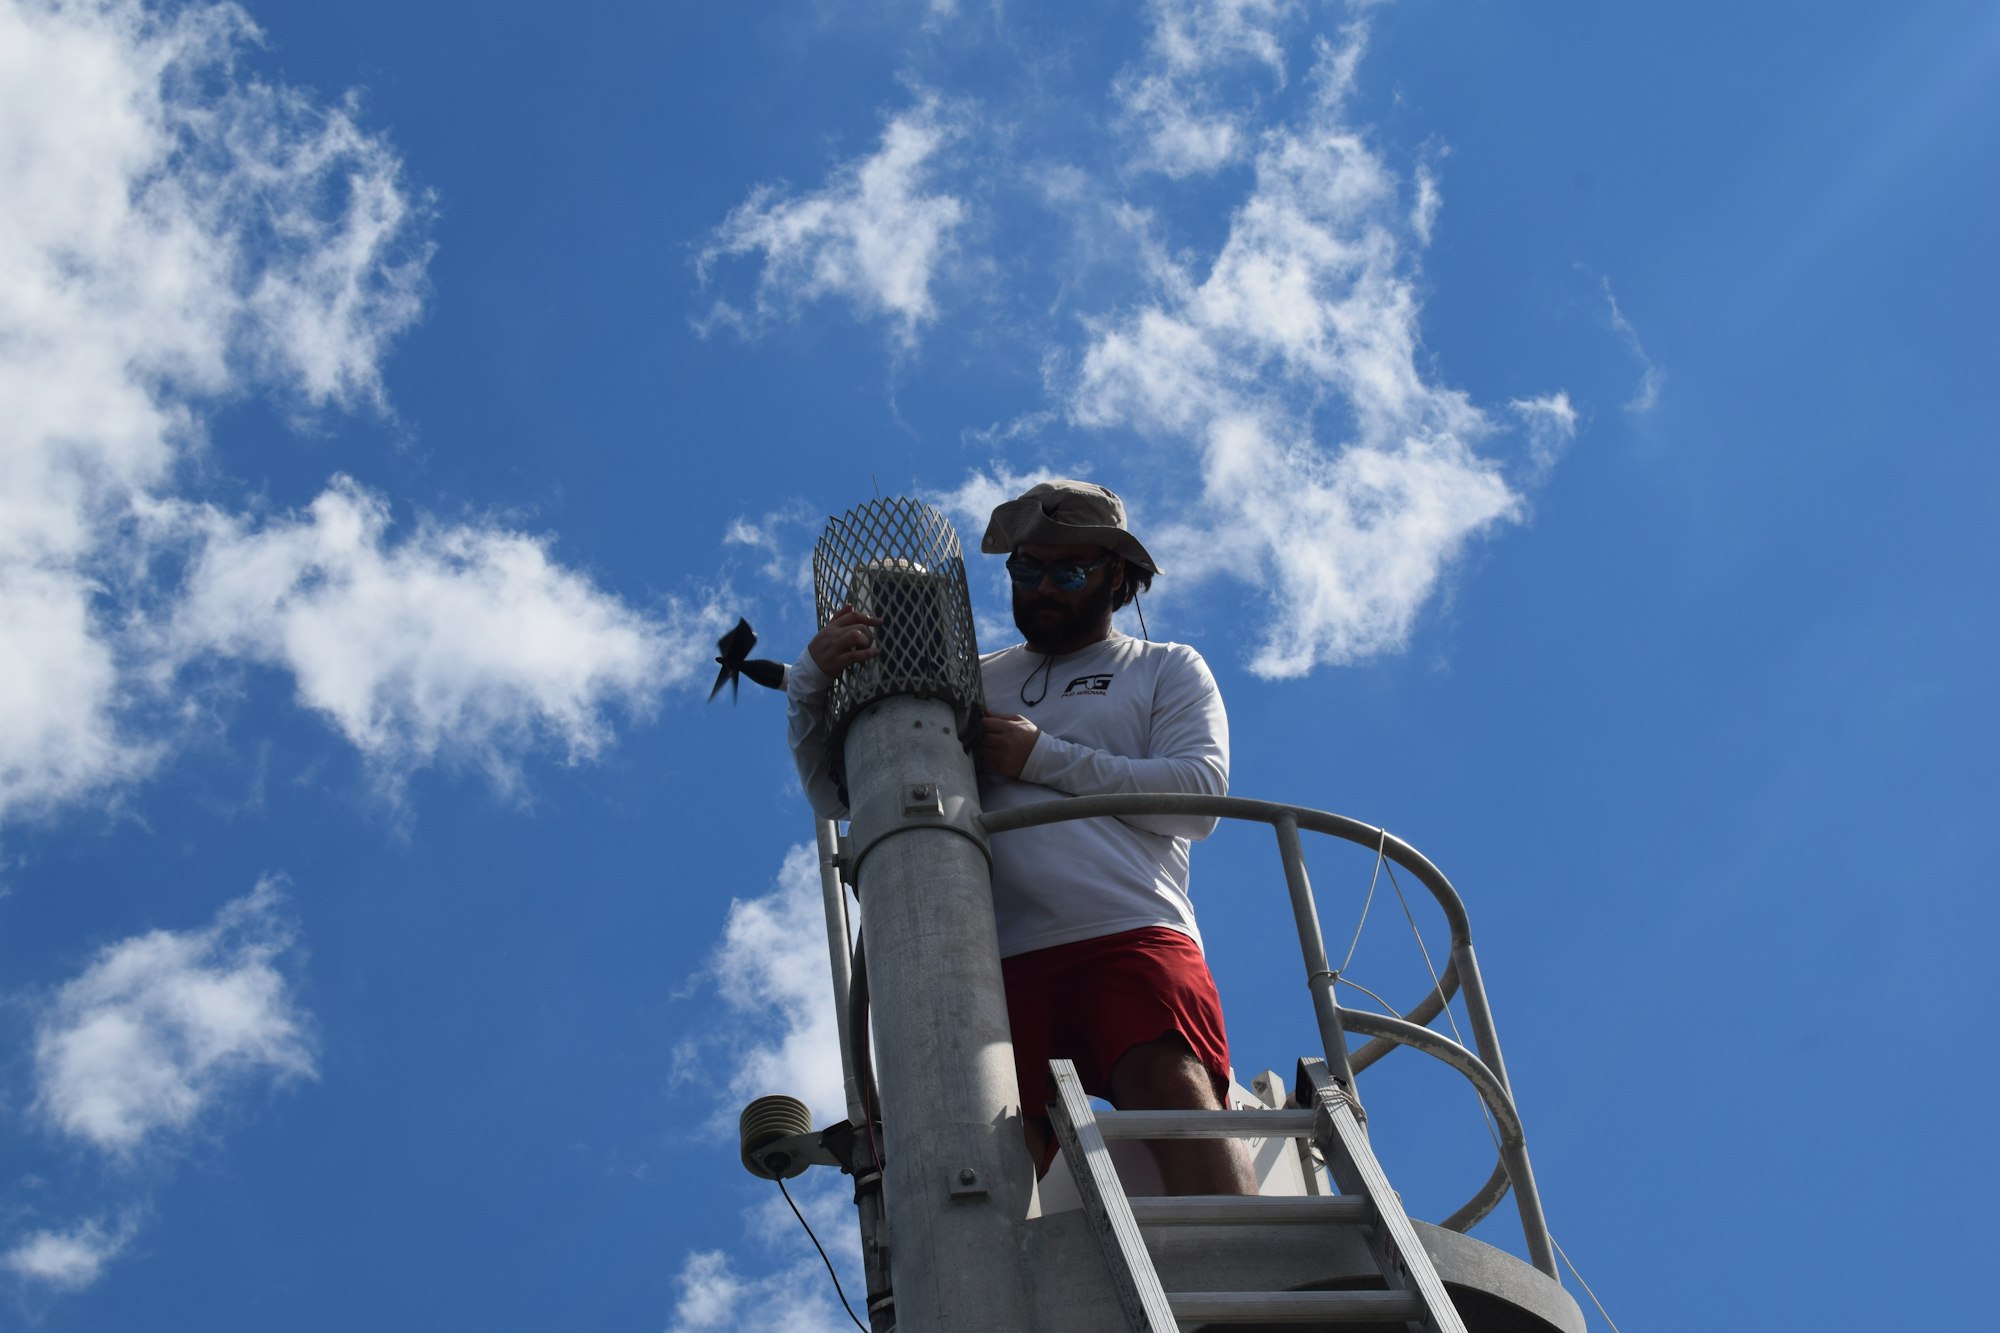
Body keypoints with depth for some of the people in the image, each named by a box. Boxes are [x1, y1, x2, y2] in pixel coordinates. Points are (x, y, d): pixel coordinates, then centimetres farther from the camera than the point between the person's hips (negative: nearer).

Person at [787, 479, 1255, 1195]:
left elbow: (1199, 793, 5)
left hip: (1133, 942, -2)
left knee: (1178, 1100, -30)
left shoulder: (1166, 670, 25)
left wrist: (1045, 758, 1)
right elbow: (837, 794, 26)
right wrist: (813, 681, 8)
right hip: (1004, 965, 2)